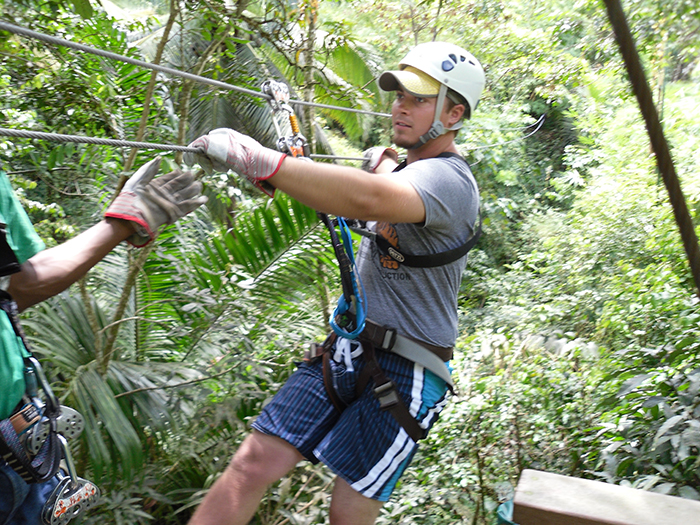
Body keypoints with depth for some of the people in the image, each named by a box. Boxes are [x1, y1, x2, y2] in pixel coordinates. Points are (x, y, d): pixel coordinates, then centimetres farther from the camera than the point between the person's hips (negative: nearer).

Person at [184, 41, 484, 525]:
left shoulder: (448, 181, -17)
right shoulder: (400, 166, 14)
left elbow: (370, 199, -39)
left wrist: (254, 159, -42)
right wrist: (382, 161, 22)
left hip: (404, 373, -7)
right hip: (344, 351, 8)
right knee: (254, 463, -3)